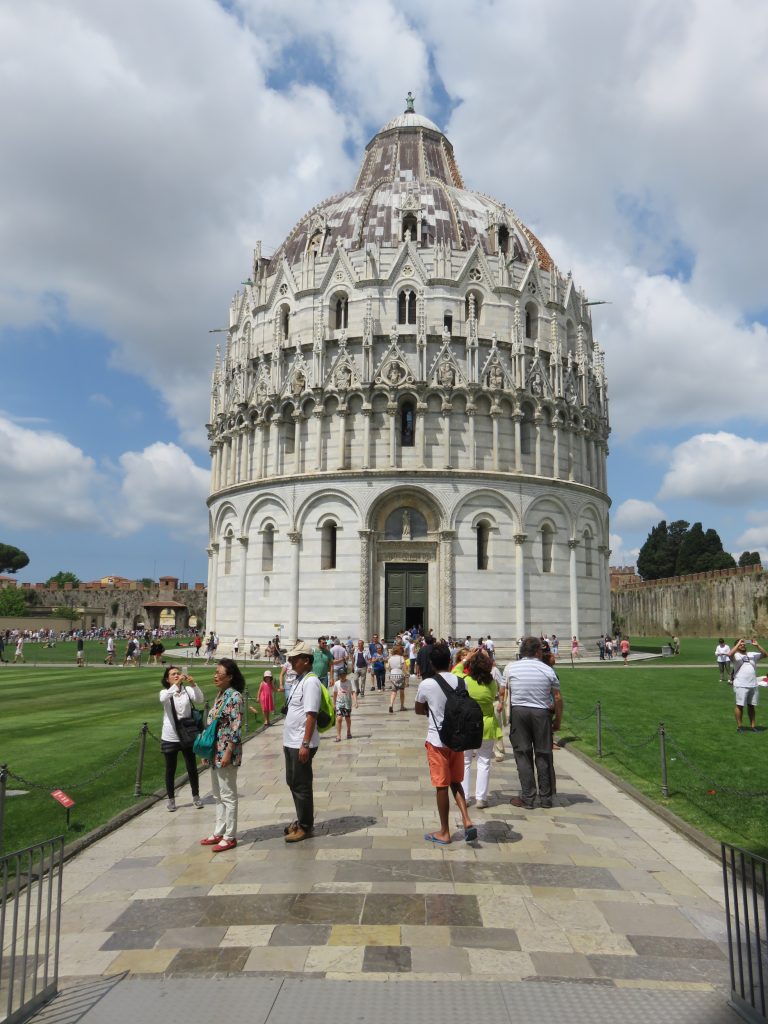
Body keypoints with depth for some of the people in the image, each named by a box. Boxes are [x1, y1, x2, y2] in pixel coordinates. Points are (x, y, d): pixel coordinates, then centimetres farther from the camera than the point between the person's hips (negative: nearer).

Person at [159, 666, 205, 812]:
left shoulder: (187, 690, -2)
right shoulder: (165, 692, -4)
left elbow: (200, 699, -19)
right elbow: (163, 699, -29)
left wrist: (193, 684, -34)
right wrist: (176, 684, -40)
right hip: (170, 737, -1)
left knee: (192, 768, 8)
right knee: (170, 769, 9)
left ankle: (196, 796, 24)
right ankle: (171, 799, 23)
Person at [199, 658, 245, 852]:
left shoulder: (235, 696, -16)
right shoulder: (219, 695, 11)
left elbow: (236, 727, -20)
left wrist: (228, 753, -22)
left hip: (226, 752, -9)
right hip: (215, 751, 9)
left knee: (228, 795, 0)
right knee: (217, 794, 16)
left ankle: (230, 837, 9)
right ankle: (219, 832, 27)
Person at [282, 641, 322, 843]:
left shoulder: (310, 681, -17)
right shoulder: (299, 680, 13)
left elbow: (311, 715, -22)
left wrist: (305, 744, -24)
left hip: (301, 744, -9)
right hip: (291, 742, 9)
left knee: (301, 785, 1)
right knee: (292, 782, 18)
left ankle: (305, 826, 14)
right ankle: (301, 821, 31)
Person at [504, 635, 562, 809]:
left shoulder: (510, 668, 0)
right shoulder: (547, 670, -2)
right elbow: (557, 699, 0)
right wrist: (558, 719, 11)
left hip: (518, 712, 0)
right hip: (542, 713, 0)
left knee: (522, 754, 6)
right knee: (543, 755, 10)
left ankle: (527, 798, 6)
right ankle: (546, 798, 17)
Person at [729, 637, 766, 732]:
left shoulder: (752, 654, 14)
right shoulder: (736, 656, -2)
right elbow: (730, 654, -25)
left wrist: (757, 645, -4)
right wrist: (738, 643, -17)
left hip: (753, 685, 5)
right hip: (740, 685, -5)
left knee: (751, 706, 12)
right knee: (740, 705, -2)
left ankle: (752, 725, 21)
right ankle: (739, 726, 6)